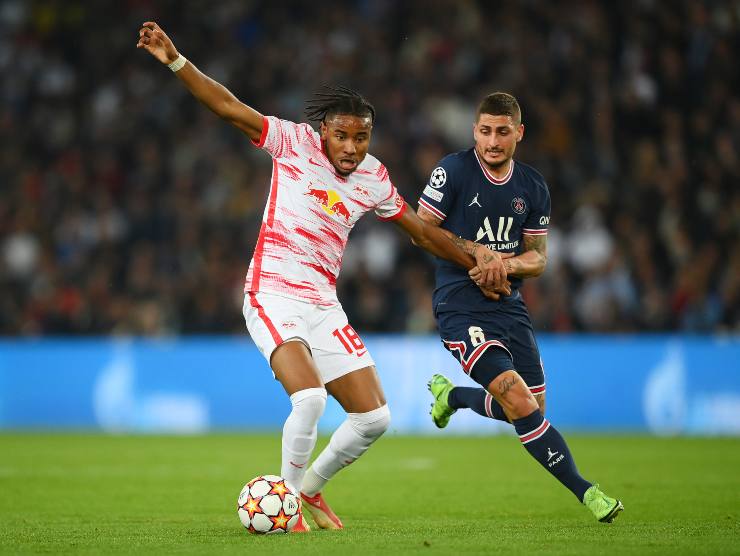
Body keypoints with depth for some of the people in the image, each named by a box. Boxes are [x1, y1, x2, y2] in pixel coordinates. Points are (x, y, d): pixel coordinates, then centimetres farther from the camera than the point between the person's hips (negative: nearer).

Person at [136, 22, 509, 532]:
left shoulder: (373, 177, 8)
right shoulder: (295, 142, -4)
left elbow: (424, 233, 21)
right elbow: (228, 106, -8)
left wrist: (477, 262, 19)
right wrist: (175, 60, -18)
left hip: (324, 306, 6)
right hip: (272, 296, -6)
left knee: (375, 418, 1)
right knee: (310, 397, -27)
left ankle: (311, 486, 25)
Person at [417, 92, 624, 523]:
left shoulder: (533, 187, 7)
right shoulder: (454, 171, -8)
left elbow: (538, 258, 10)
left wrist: (508, 263, -12)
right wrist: (477, 252, -14)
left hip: (509, 305, 6)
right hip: (461, 305, -6)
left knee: (532, 409, 11)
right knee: (520, 403, -18)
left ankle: (451, 395, 38)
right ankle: (585, 491, -14)